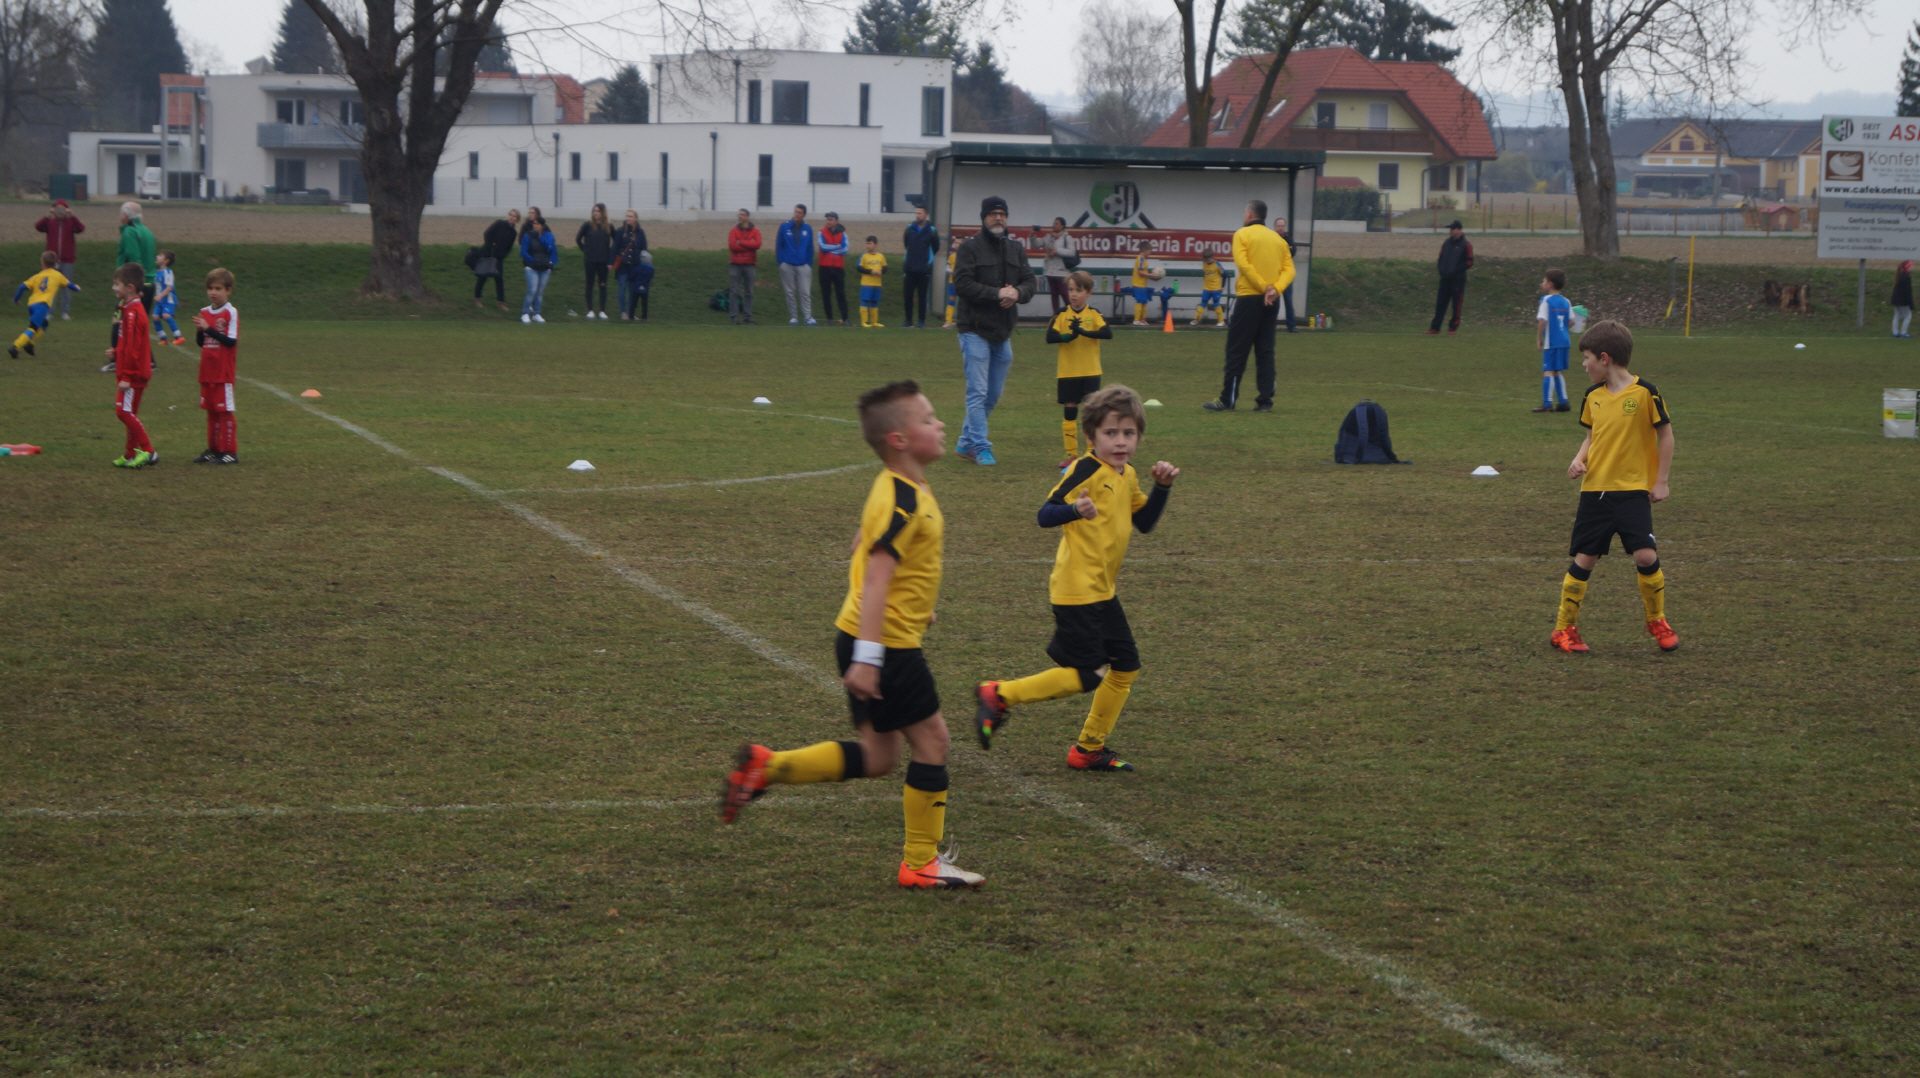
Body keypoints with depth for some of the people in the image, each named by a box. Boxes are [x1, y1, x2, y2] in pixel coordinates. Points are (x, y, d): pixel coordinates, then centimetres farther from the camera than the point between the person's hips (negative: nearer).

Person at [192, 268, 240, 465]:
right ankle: (213, 449, 17)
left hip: (224, 373, -6)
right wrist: (199, 331, -9)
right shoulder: (204, 312, 10)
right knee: (211, 411, 11)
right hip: (207, 372, 6)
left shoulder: (231, 313, -9)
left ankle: (229, 451, 1)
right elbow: (200, 342, 12)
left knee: (225, 411, -3)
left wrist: (208, 329, -21)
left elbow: (231, 341, -17)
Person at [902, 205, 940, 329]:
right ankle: (909, 321, 8)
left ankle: (921, 322, 7)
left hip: (924, 270, -2)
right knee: (908, 296, 1)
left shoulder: (932, 230, -2)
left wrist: (928, 260, 6)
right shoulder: (910, 228, 6)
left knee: (922, 297, 1)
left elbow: (935, 249, 6)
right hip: (910, 269, 2)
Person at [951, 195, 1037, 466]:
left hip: (1003, 332, 7)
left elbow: (1029, 282, 7)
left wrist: (1017, 293, -16)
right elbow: (962, 283, -15)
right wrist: (997, 294, -22)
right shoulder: (969, 248, -6)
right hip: (975, 330, -7)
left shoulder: (1016, 250, 12)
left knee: (994, 394, 13)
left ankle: (967, 441, 26)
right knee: (978, 393, -8)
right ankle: (980, 447, -4)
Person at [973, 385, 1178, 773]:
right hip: (1077, 590, -9)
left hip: (1102, 592, 9)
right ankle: (998, 696, 2)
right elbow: (1045, 515, -21)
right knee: (1082, 677, -11)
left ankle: (1090, 748, 22)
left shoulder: (1127, 476, 12)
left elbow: (1145, 522, 22)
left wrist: (1162, 486, 7)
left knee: (1126, 665, 10)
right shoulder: (1087, 470, -15)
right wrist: (1075, 510, -42)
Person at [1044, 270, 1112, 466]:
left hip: (1090, 372, 0)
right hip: (1067, 373, 1)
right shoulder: (1061, 315, -1)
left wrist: (1084, 332, -26)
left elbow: (1108, 333, -16)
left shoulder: (1094, 315, -1)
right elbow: (1050, 337, -13)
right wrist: (1068, 336, -30)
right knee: (1069, 413, 5)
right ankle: (1071, 455, 12)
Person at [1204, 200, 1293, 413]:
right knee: (1265, 352, 8)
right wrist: (1275, 289, -10)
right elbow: (1289, 269, 3)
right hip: (1272, 303, 5)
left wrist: (1265, 287, -16)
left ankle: (1228, 400, -3)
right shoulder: (1278, 239, 14)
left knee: (1236, 351, -2)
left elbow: (1243, 264, -16)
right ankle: (1265, 401, 4)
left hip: (1249, 298, -5)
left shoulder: (1243, 235, -2)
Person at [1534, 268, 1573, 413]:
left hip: (1551, 342, -7)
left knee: (1548, 371, -7)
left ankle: (1547, 404, -10)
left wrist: (1538, 338, -7)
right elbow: (1571, 320, 9)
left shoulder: (1546, 300, -8)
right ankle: (1564, 402, 15)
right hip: (1564, 341, 7)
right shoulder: (1565, 302, 10)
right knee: (1557, 372, 16)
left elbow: (1542, 321, -15)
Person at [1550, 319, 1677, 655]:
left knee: (1646, 555, -13)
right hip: (1595, 489, 4)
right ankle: (1565, 629, 13)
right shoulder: (1593, 396, 7)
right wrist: (1579, 459, -1)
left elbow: (1665, 435, -2)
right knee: (1584, 559, 3)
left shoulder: (1644, 393, -9)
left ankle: (1657, 622, 10)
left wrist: (1661, 481, -3)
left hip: (1633, 490, -4)